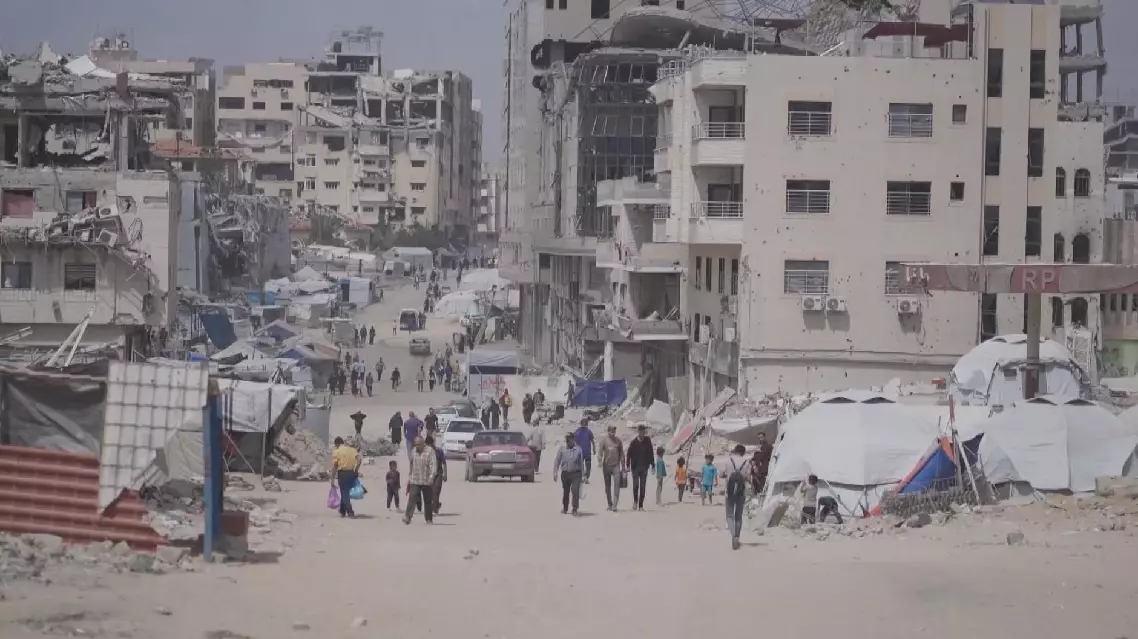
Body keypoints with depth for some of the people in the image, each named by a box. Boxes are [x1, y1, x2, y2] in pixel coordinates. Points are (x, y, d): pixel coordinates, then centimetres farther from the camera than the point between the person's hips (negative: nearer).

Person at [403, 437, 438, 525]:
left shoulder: (430, 451, -7)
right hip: (414, 481, 3)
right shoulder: (413, 451, 9)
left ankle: (429, 519, 19)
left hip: (426, 481, -3)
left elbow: (434, 465, -14)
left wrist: (431, 477, -25)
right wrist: (409, 477, 21)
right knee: (412, 499, -11)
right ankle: (407, 517, -18)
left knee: (428, 501, 8)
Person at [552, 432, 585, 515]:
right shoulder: (562, 449, 0)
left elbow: (581, 462, 5)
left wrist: (582, 474, 6)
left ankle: (575, 509, -10)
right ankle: (565, 508, 31)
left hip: (575, 474, -2)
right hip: (565, 473, 2)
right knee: (565, 491, 14)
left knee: (575, 491, -14)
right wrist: (555, 472, -4)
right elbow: (557, 461, 2)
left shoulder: (578, 449, -1)